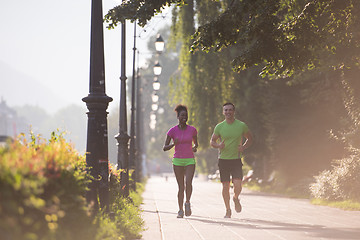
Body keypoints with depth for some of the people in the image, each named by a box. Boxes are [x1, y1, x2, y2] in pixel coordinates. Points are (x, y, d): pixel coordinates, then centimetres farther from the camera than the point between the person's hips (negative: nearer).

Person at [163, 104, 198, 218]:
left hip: (190, 161, 1)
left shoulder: (192, 130, 2)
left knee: (188, 182, -21)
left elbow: (196, 143, 18)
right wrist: (173, 144, -20)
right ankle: (180, 210, 10)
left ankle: (187, 202, -1)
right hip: (177, 161, -1)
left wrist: (195, 148, -5)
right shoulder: (172, 131, -3)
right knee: (181, 186, 0)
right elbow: (165, 148, -1)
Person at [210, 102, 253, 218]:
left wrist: (243, 147, -3)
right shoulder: (219, 127, 1)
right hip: (223, 160, 1)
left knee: (237, 184, -14)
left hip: (236, 160, -1)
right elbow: (212, 141, 11)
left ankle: (236, 198, 20)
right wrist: (218, 145, -11)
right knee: (225, 186, 1)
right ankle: (228, 210, 16)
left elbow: (250, 138, 15)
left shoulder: (241, 125, 0)